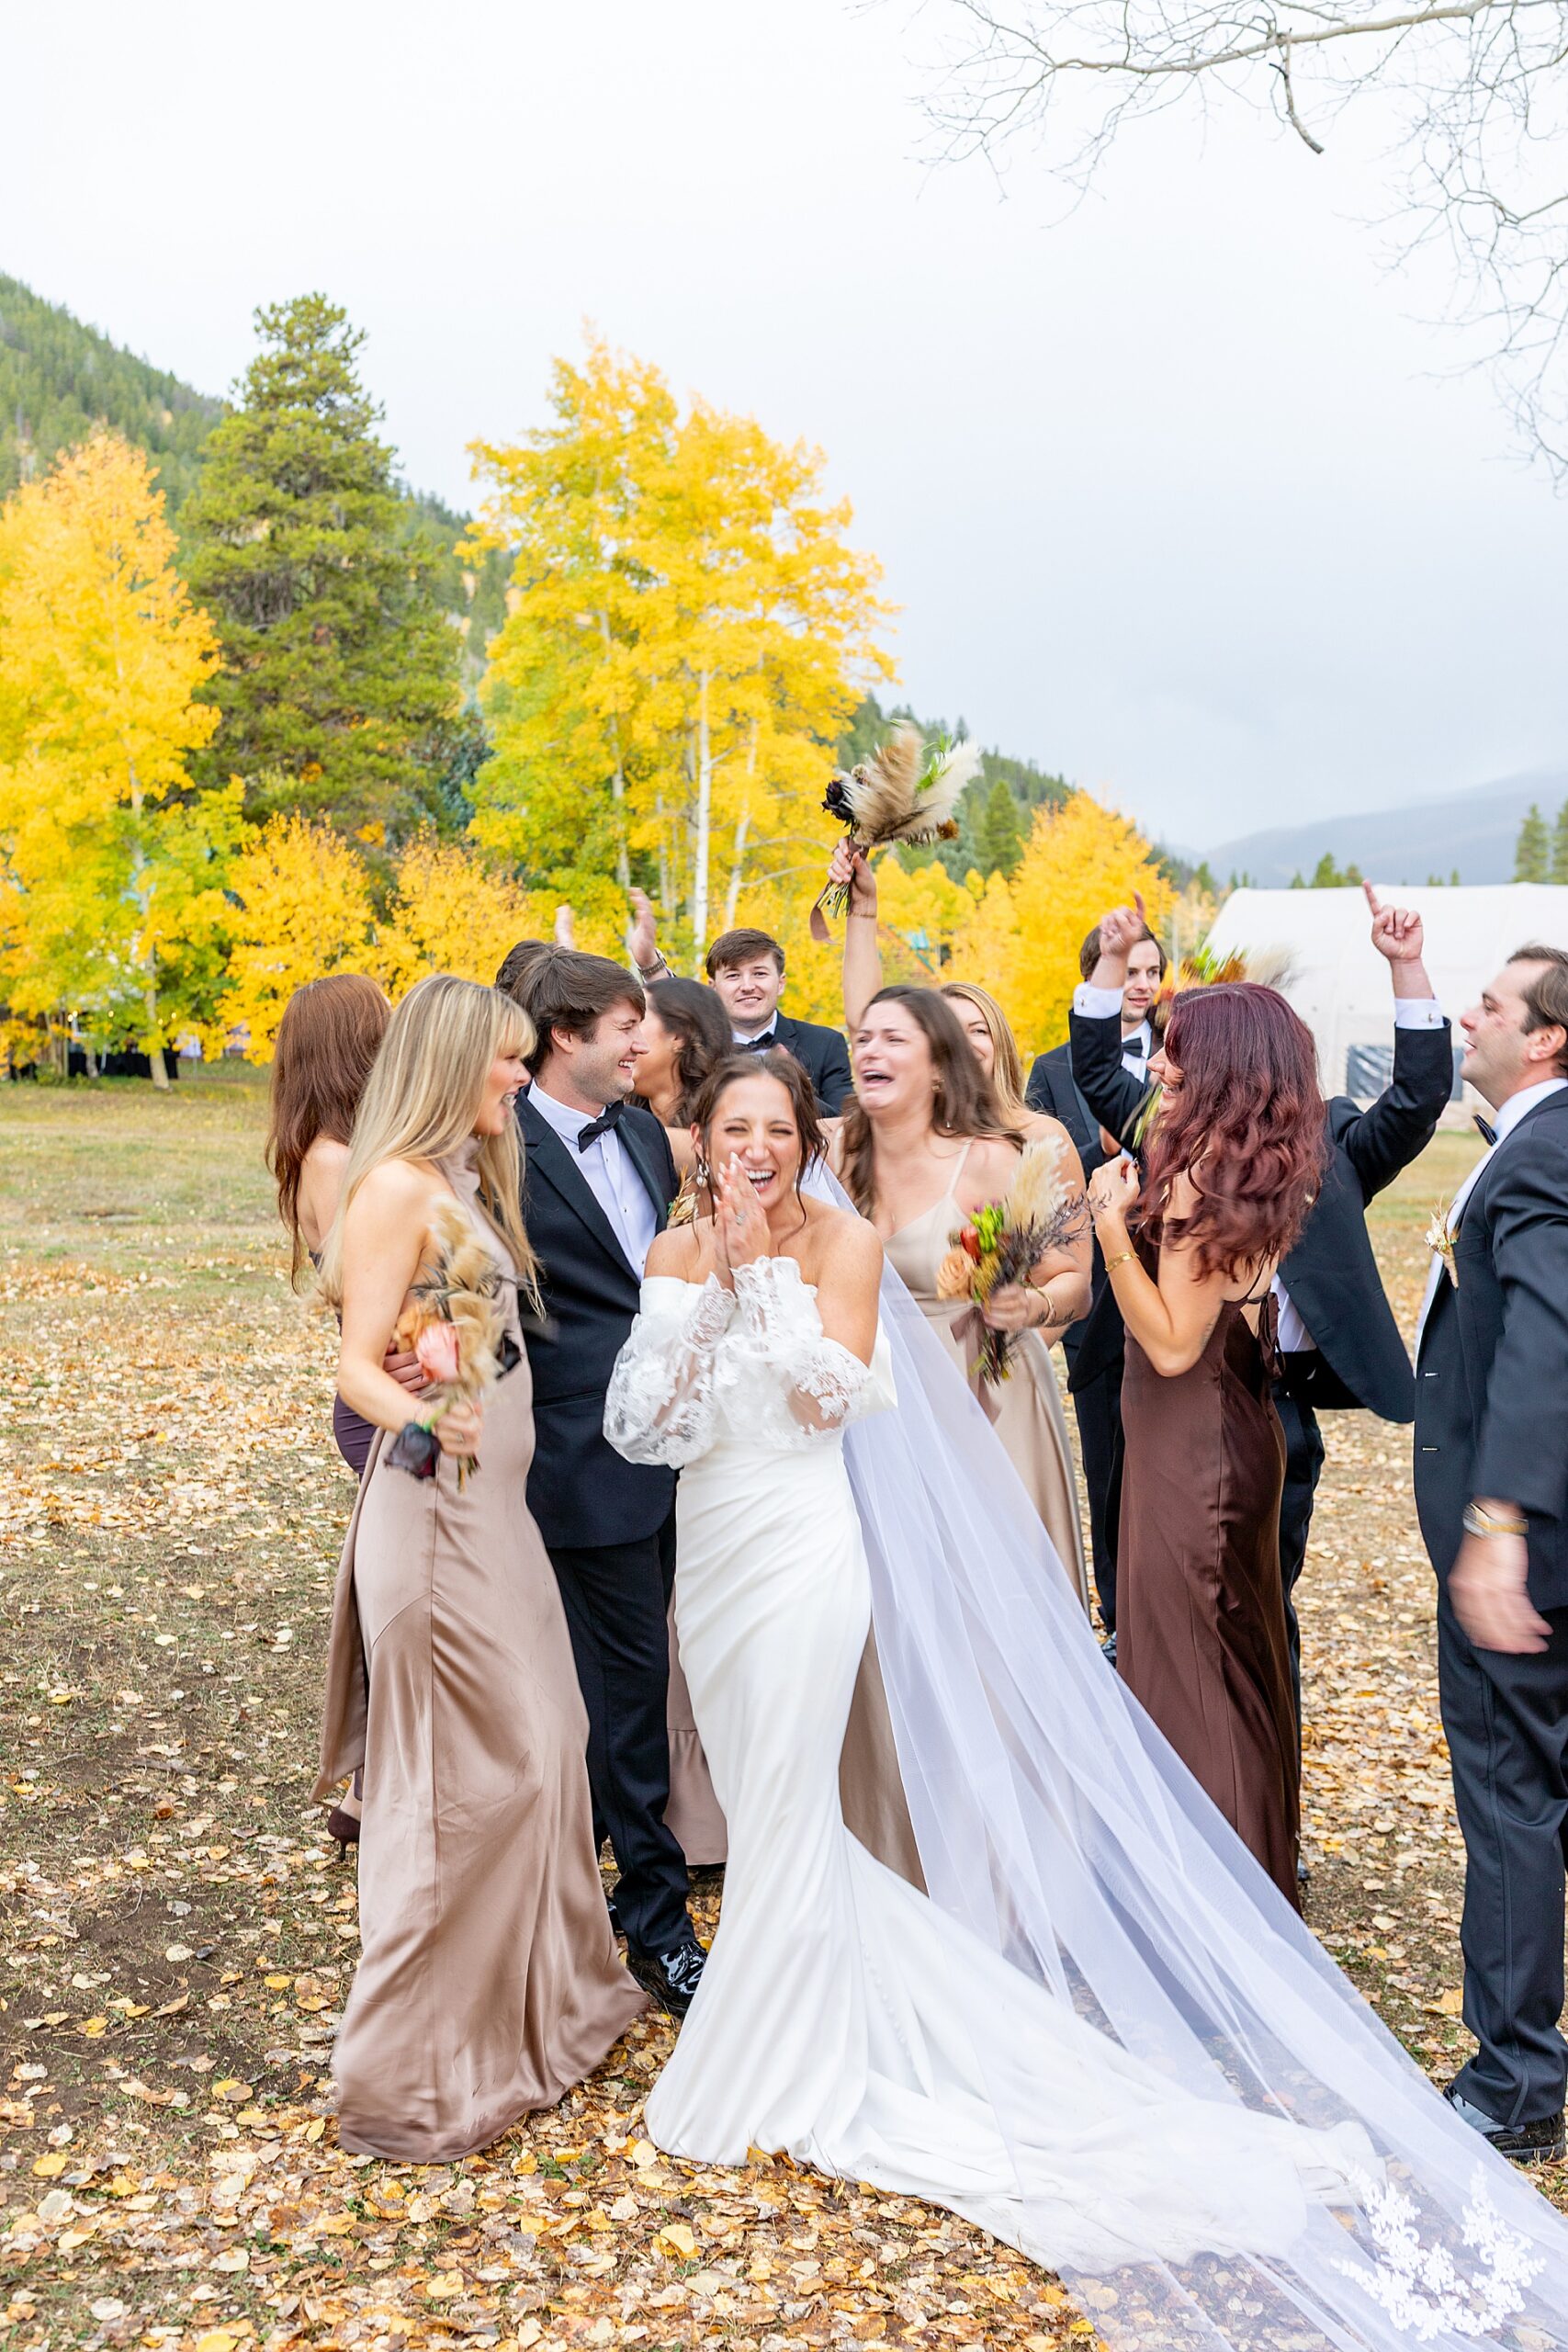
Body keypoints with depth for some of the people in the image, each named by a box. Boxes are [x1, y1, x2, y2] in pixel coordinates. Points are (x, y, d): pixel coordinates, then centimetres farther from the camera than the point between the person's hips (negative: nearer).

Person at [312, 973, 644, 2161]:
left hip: (494, 1501, 9)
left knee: (541, 1745, 16)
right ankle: (411, 2072, 10)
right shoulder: (397, 1186, -15)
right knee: (473, 1776, -3)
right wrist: (421, 1418, -38)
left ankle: (533, 1999, 33)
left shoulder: (472, 1180, 13)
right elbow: (358, 1362, -21)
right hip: (434, 1508, -9)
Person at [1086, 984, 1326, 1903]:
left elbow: (1174, 1345, -23)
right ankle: (1260, 1855, 36)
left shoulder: (1200, 1177, -22)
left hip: (1191, 1450, -9)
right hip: (1242, 1438, 9)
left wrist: (1113, 1228, -23)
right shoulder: (1263, 1173, 5)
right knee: (1242, 1656, 20)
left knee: (1186, 1665, 4)